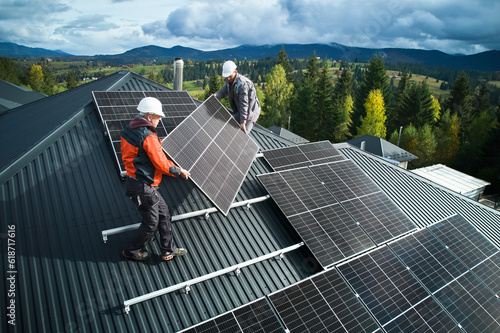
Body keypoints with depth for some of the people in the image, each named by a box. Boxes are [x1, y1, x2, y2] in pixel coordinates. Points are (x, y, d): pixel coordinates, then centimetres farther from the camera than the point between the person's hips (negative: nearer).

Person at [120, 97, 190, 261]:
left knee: (164, 214, 16)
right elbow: (161, 163, -20)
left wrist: (156, 144, 18)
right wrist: (180, 171, -5)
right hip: (143, 187, -10)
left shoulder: (129, 130, 6)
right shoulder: (148, 137, -24)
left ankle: (168, 249, 27)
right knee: (151, 222, 8)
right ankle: (132, 251, 28)